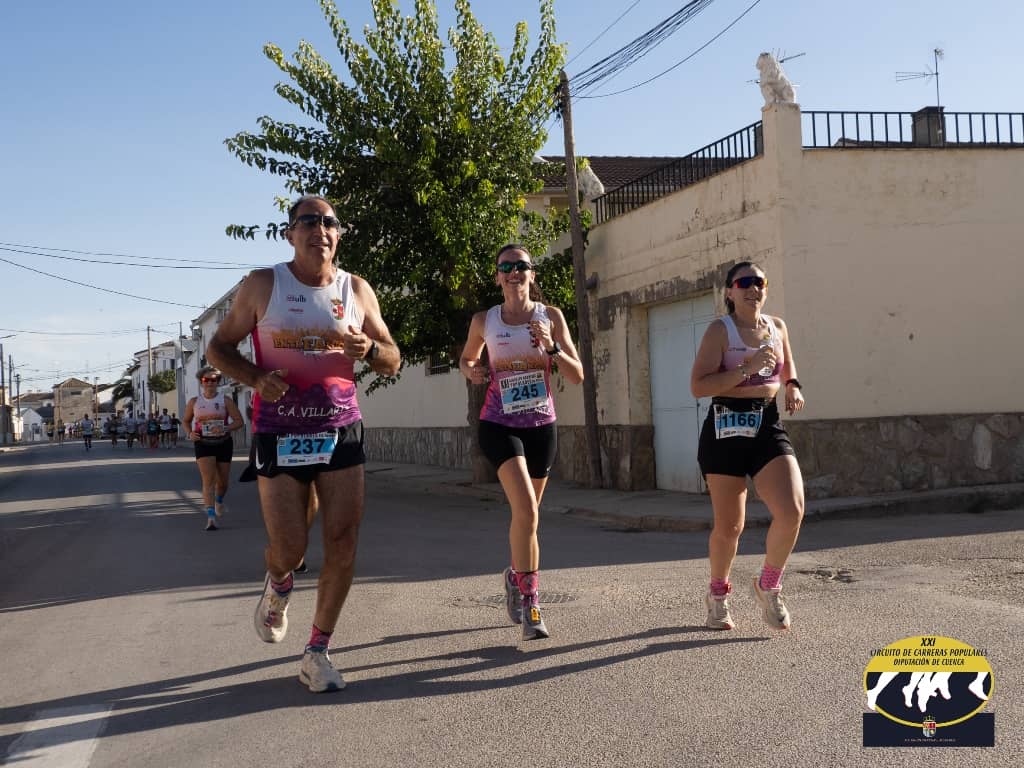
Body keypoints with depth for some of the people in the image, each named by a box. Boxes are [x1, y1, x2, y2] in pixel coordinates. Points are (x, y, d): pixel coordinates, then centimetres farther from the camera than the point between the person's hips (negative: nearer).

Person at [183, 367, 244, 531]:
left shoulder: (225, 401, -3)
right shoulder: (194, 402, 3)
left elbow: (239, 421, -6)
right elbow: (186, 421, 17)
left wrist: (225, 428, -24)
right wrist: (190, 433, -4)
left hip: (223, 443, 1)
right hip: (203, 444, -1)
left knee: (223, 480, 13)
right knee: (208, 479, -15)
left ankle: (219, 501, 47)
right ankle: (211, 517, -21)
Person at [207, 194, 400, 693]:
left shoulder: (357, 290, 5)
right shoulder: (263, 285, -1)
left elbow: (392, 361, 10)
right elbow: (219, 347, 5)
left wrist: (367, 349, -13)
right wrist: (255, 378, -15)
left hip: (340, 431, 2)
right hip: (279, 434, -2)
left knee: (343, 546, -3)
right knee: (288, 548, -4)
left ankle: (317, 652, 12)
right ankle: (277, 588, 34)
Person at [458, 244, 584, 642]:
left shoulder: (551, 316, 0)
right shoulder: (483, 321, 0)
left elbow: (577, 375, -2)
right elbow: (466, 358, 18)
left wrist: (552, 347, -20)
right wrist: (471, 371, -5)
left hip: (541, 426, 2)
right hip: (499, 425, -2)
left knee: (527, 512, 14)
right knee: (526, 509, -20)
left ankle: (515, 576, 40)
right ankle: (529, 602, -13)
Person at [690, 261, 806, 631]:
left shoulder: (777, 327, 10)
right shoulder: (720, 330, -6)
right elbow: (698, 386, -16)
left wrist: (792, 387, 10)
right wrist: (748, 368, -21)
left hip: (768, 427, 4)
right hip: (727, 428, -4)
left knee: (792, 510, -16)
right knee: (729, 526, 3)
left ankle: (768, 586, 10)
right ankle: (718, 594, 30)